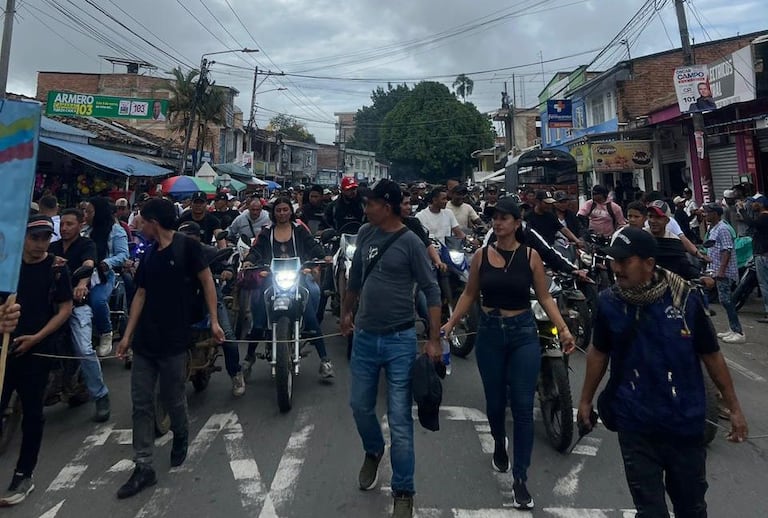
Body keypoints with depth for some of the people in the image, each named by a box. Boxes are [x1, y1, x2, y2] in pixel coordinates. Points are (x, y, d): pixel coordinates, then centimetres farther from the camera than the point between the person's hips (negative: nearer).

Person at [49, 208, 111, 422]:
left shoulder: (87, 245, 0)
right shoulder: (53, 247, 15)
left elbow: (88, 265, -19)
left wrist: (82, 284, -41)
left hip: (77, 303, -5)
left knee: (85, 350, -16)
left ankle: (101, 397, -8)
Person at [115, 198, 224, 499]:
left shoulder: (187, 247, -7)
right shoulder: (148, 255, 12)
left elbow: (207, 282, -6)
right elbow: (140, 295, 13)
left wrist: (214, 321, -10)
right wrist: (127, 335, 10)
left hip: (174, 341, -6)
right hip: (144, 341, 6)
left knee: (173, 400, 7)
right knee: (141, 404, 6)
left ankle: (181, 437, 37)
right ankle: (144, 468, 15)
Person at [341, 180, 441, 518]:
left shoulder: (410, 242, -12)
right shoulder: (365, 234, 3)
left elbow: (431, 291, -10)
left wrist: (434, 340, -14)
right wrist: (346, 311, 26)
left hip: (400, 340, -5)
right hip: (364, 337, 5)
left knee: (400, 419, 2)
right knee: (360, 405, 18)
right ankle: (373, 452, 48)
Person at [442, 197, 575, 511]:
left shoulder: (531, 256, -4)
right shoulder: (481, 256, 0)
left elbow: (545, 297, 0)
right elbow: (470, 294, 6)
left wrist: (563, 329, -10)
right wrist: (450, 323, 0)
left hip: (523, 333, -1)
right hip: (489, 332, 1)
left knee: (523, 407, -1)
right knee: (495, 401, 14)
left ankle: (520, 478, 13)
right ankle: (499, 444, 47)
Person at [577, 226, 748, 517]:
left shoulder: (685, 299, -11)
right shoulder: (608, 303, -8)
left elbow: (711, 356, -1)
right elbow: (598, 353, 4)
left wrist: (734, 408, 4)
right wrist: (586, 400, 10)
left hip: (685, 423, 1)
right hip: (635, 425, 0)